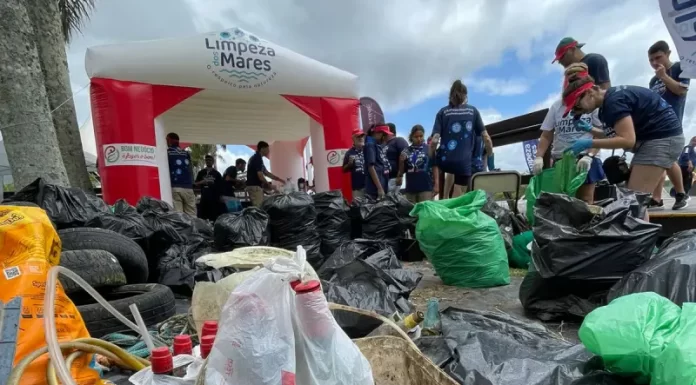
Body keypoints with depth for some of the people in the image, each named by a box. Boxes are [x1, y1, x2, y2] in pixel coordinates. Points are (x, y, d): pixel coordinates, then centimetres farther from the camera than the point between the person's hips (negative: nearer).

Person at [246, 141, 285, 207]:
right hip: (255, 186, -10)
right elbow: (260, 175, -19)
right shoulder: (258, 158, -13)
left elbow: (266, 173, 22)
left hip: (253, 186, 10)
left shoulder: (255, 158, 18)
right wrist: (269, 185, -5)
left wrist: (279, 179, 20)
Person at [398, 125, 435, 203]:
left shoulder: (429, 149, -1)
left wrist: (436, 185, -6)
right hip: (410, 188, 3)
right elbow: (401, 171, 10)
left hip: (426, 187, -3)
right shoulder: (407, 151, 7)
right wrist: (401, 161, -10)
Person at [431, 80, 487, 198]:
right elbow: (485, 137, 4)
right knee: (457, 199, 5)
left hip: (445, 160, 0)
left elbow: (435, 139, -5)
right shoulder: (473, 110, 9)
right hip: (464, 163, 1)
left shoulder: (443, 111, 5)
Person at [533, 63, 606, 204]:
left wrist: (589, 156, -16)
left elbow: (600, 134, -2)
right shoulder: (557, 106, 8)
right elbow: (546, 136, 9)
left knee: (585, 203, 1)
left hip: (585, 160, -2)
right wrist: (539, 157, -6)